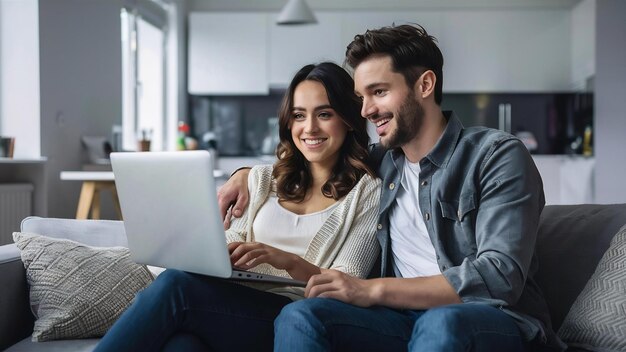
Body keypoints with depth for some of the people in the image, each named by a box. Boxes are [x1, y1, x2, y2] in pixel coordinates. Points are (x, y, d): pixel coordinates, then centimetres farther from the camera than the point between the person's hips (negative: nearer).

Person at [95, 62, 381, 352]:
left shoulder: (368, 191, 8)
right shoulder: (262, 180, 24)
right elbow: (232, 247, 17)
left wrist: (289, 261, -19)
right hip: (237, 304, 4)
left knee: (174, 284, -30)